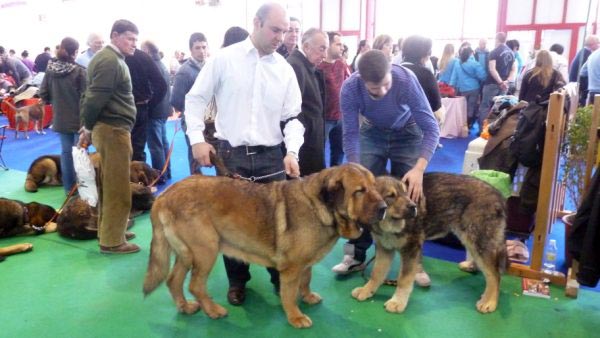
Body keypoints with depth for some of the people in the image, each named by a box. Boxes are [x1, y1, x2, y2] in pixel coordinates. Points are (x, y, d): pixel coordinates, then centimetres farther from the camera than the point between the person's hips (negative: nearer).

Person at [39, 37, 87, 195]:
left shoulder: (50, 69, -1)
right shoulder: (79, 71, -16)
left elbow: (43, 93, 4)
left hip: (60, 119, 5)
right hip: (79, 119, -5)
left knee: (66, 152, 13)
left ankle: (69, 187, 20)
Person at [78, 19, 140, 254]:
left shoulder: (111, 58, 18)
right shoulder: (110, 61, -14)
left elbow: (92, 96, 18)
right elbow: (95, 98, -20)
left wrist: (89, 127, 14)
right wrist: (88, 128, -8)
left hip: (109, 128, 10)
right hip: (113, 129, -10)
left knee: (110, 185, 17)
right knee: (117, 188, -3)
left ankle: (108, 230, 30)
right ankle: (112, 241, 7)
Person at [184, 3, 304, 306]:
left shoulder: (285, 69, 4)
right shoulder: (224, 58, -2)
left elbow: (293, 117, 3)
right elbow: (195, 99, 3)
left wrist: (292, 151, -12)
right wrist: (197, 139, -7)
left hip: (271, 156, 2)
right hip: (230, 154, -1)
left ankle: (282, 277, 26)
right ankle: (237, 280, 29)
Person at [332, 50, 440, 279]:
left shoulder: (407, 80, -34)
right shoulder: (350, 88, -29)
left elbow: (431, 128, -31)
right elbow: (350, 134, -23)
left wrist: (419, 168, -43)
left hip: (407, 135, -1)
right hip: (371, 134, 1)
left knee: (409, 194, -4)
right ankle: (356, 254, 9)